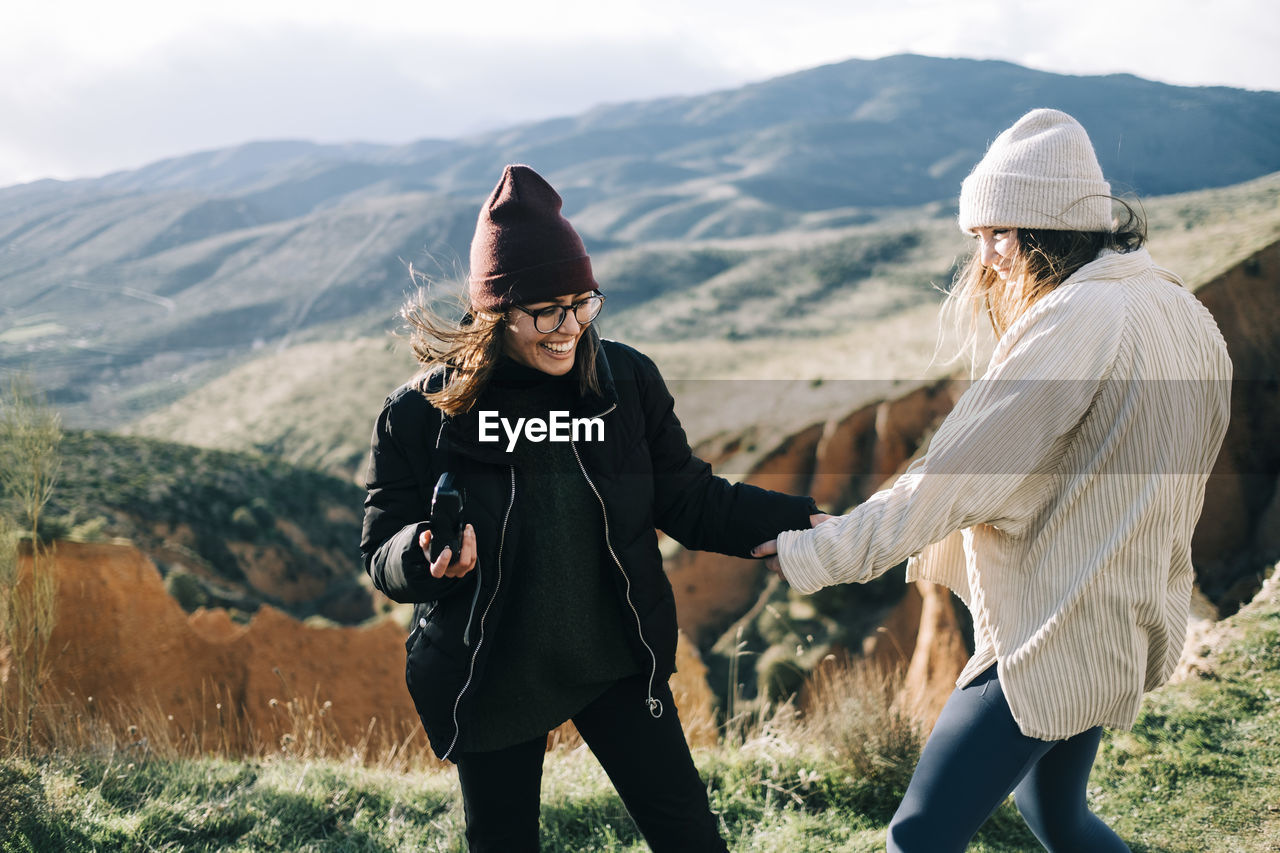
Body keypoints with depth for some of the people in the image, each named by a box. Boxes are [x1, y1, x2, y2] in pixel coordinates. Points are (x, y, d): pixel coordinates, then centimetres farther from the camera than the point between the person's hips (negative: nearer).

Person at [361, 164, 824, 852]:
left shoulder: (626, 380, -9)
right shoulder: (420, 414, -15)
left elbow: (687, 499, 1)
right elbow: (382, 552, -9)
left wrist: (794, 520, -8)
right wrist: (427, 553, -31)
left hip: (617, 664, 2)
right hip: (491, 679, -1)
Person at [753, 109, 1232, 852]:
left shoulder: (1076, 321, -21)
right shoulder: (1183, 311, 7)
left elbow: (956, 475, -22)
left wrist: (816, 556, -15)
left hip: (1057, 636, -10)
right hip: (1123, 620, 10)